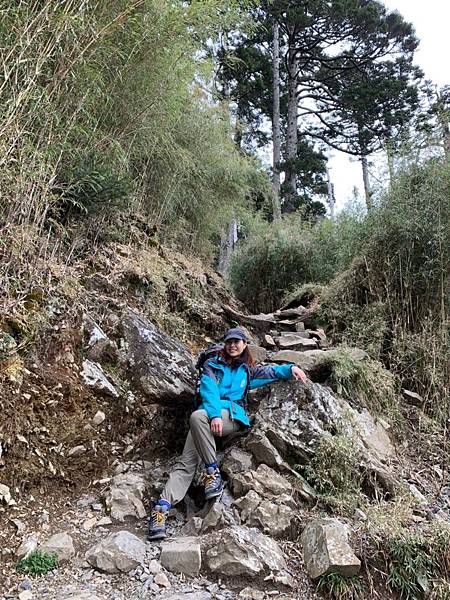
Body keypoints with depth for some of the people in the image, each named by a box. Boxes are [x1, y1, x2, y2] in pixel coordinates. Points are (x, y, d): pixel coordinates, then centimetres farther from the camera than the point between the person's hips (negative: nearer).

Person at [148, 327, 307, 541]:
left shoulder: (248, 370, 25)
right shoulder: (212, 365, 16)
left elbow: (272, 371, 38)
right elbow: (209, 390, -1)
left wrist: (291, 368, 19)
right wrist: (215, 414, -19)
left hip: (233, 416, -1)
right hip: (210, 415, 1)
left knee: (197, 416, -36)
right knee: (186, 463, -19)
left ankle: (212, 472, -30)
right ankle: (163, 506, -26)